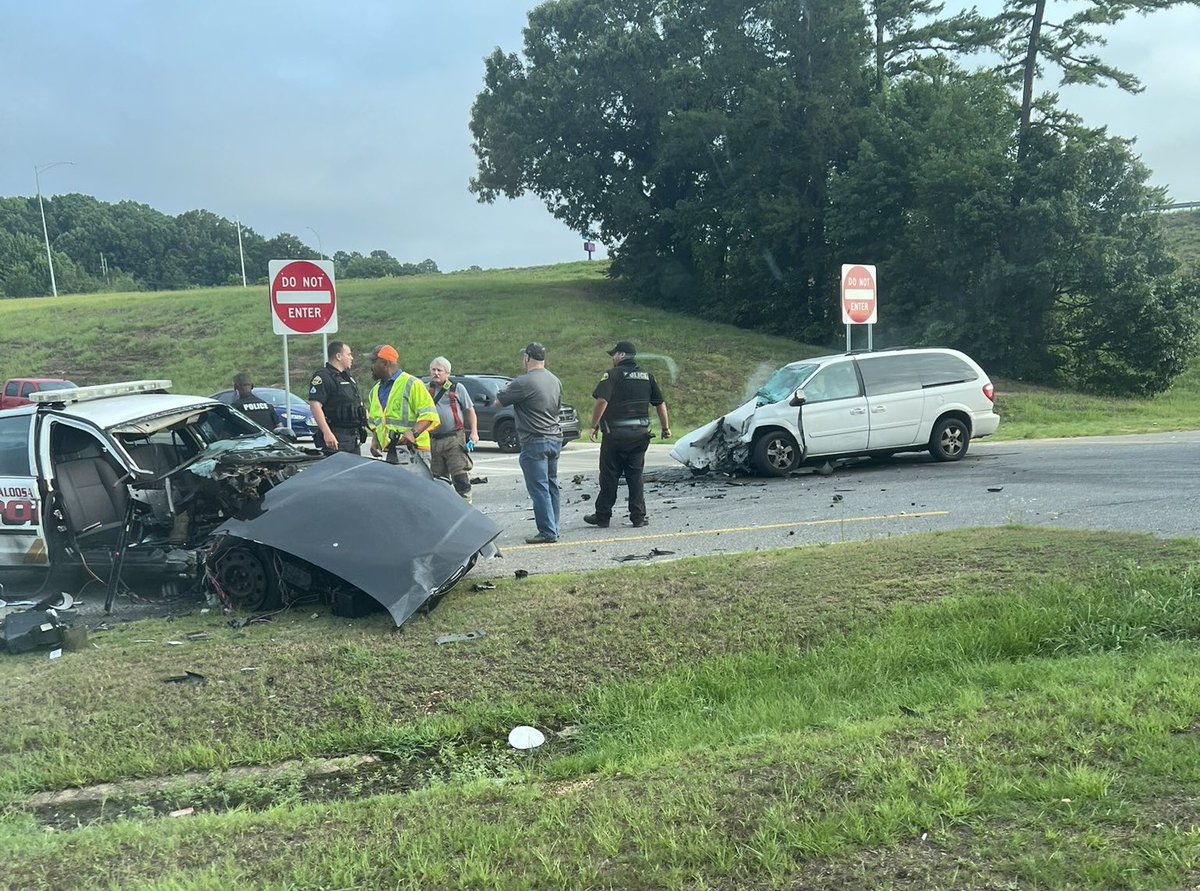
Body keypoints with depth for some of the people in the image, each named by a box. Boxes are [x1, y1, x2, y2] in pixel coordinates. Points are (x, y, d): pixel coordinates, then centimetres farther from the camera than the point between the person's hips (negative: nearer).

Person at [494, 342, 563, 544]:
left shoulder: (523, 382, -15)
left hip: (535, 442, -8)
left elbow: (498, 403, -7)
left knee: (539, 488, -4)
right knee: (551, 485, 15)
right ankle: (553, 528, 21)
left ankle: (548, 532, -4)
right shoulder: (555, 381, 11)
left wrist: (506, 388, 12)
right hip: (555, 438, 8)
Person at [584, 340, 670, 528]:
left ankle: (602, 516, 12)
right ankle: (639, 516, 7)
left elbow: (602, 401, -19)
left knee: (609, 476, 5)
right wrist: (666, 428, 19)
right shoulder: (647, 376, 10)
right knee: (635, 476, 10)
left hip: (615, 434, -4)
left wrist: (594, 426, -12)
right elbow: (660, 403, 12)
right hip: (640, 434, 5)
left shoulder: (612, 375, -7)